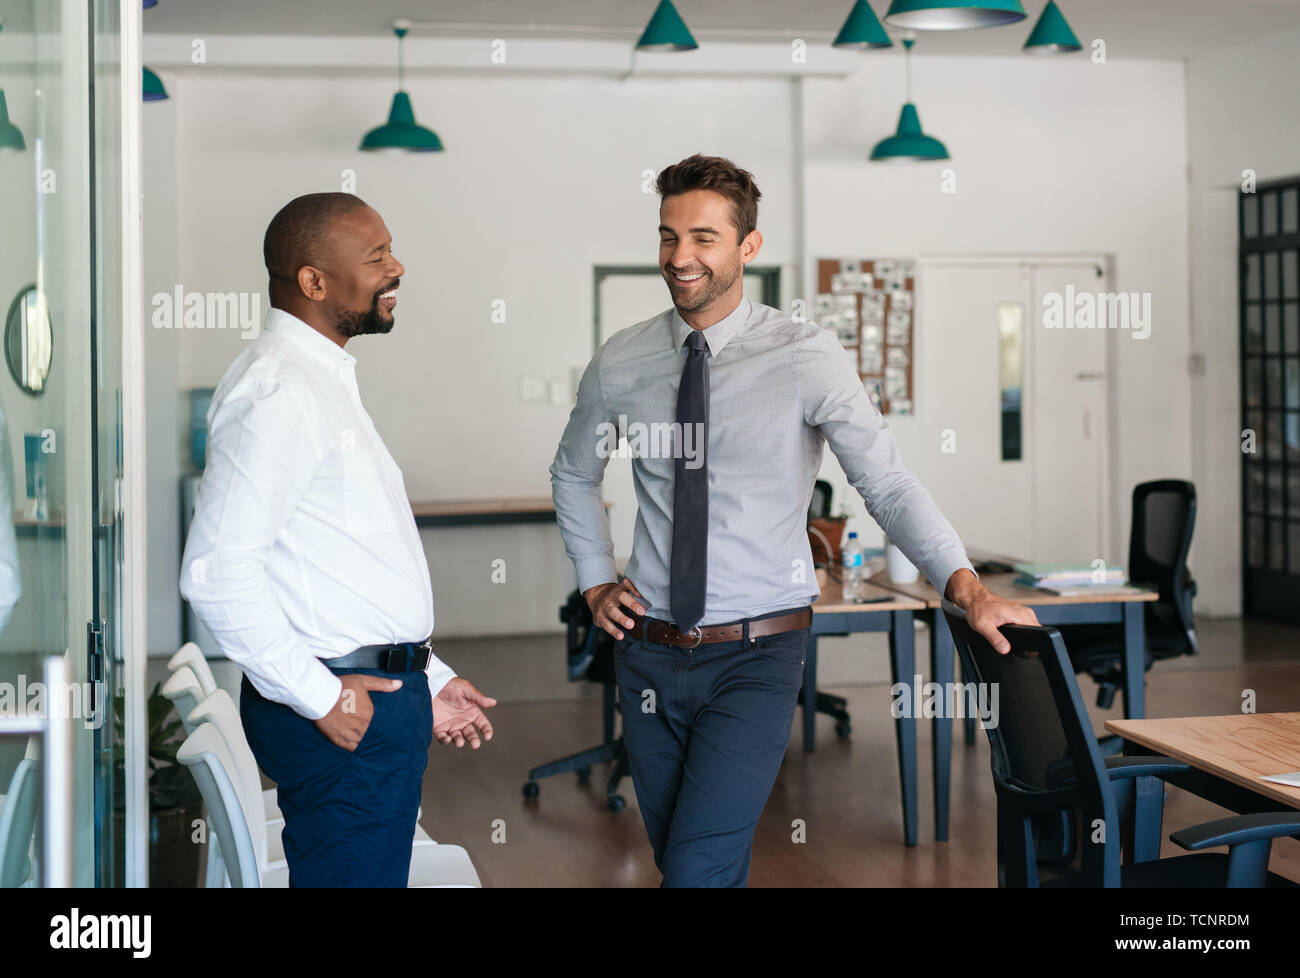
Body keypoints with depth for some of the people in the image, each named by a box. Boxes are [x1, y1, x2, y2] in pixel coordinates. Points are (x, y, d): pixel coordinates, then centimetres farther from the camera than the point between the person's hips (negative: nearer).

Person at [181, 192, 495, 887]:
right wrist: (317, 696, -18)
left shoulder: (327, 381, 17)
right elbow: (217, 572, -23)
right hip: (341, 710, -10)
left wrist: (427, 681, 20)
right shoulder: (274, 392, -16)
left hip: (381, 697, 10)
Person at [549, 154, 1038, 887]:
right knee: (674, 858, 15)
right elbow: (574, 474, 20)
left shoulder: (807, 359, -9)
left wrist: (966, 585, -29)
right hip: (650, 654, 4)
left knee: (699, 871, -13)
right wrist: (596, 582, 11)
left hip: (757, 659, -4)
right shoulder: (620, 364, 3)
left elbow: (888, 483, -16)